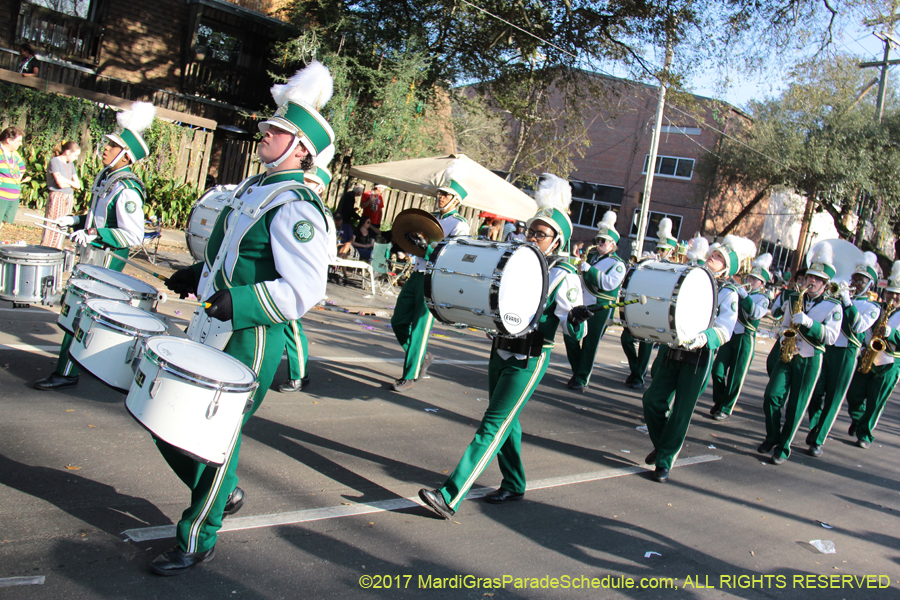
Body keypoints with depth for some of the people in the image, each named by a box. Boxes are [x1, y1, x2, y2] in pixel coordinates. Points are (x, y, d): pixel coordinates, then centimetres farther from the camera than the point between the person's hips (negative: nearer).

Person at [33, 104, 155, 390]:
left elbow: (134, 235, -25)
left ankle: (66, 373, 2)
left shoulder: (126, 190, -21)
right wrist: (76, 221, 8)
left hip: (108, 259, -10)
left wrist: (94, 234, -25)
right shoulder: (106, 177, 8)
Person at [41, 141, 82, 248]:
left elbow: (78, 185, 10)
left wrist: (66, 181, -5)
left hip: (69, 199, 7)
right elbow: (60, 183, -15)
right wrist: (72, 183, 1)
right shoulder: (54, 161, -6)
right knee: (52, 228, -8)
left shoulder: (70, 164, 16)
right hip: (57, 198, -7)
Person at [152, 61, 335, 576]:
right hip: (213, 331, 10)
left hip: (253, 340, -10)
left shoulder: (296, 208, -18)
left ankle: (198, 540, 19)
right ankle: (223, 492, 37)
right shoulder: (255, 188, 13)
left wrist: (237, 302, -31)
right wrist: (199, 275, 14)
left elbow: (305, 290, -26)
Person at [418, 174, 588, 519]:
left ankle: (450, 497, -12)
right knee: (507, 422, 18)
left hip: (528, 362, -7)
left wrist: (577, 319, -36)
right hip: (500, 351, 7)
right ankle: (514, 485, 36)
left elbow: (574, 333, -13)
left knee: (492, 428, -9)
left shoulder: (564, 277, -11)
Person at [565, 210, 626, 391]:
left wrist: (589, 269, -27)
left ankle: (582, 379, 8)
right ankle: (577, 371, 23)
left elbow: (610, 283, -25)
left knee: (590, 344, -2)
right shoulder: (592, 255, 13)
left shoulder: (618, 264, -8)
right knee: (570, 337, 5)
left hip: (600, 309, -6)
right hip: (582, 305, 7)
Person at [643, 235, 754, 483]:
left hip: (698, 358, -4)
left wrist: (702, 338, -35)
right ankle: (662, 443, 26)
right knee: (653, 400, 0)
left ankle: (665, 460, 13)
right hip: (670, 351, 4)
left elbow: (724, 330, -16)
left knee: (681, 411, 0)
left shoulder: (728, 294, -3)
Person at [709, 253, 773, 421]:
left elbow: (756, 313, -23)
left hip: (745, 339, -4)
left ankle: (726, 409, 12)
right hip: (729, 335, 4)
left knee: (736, 377, 1)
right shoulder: (741, 291, 10)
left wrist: (744, 296, -35)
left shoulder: (762, 299, -2)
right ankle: (718, 403, 19)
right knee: (718, 371, 2)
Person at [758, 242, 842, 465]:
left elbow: (831, 337, -11)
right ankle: (772, 437, 13)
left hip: (810, 361, -3)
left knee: (796, 407, 0)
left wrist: (808, 322, -24)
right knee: (772, 396, -6)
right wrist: (783, 341, 0)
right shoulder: (795, 301, 10)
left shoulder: (833, 307, -2)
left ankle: (784, 447, 11)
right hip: (786, 355, 3)